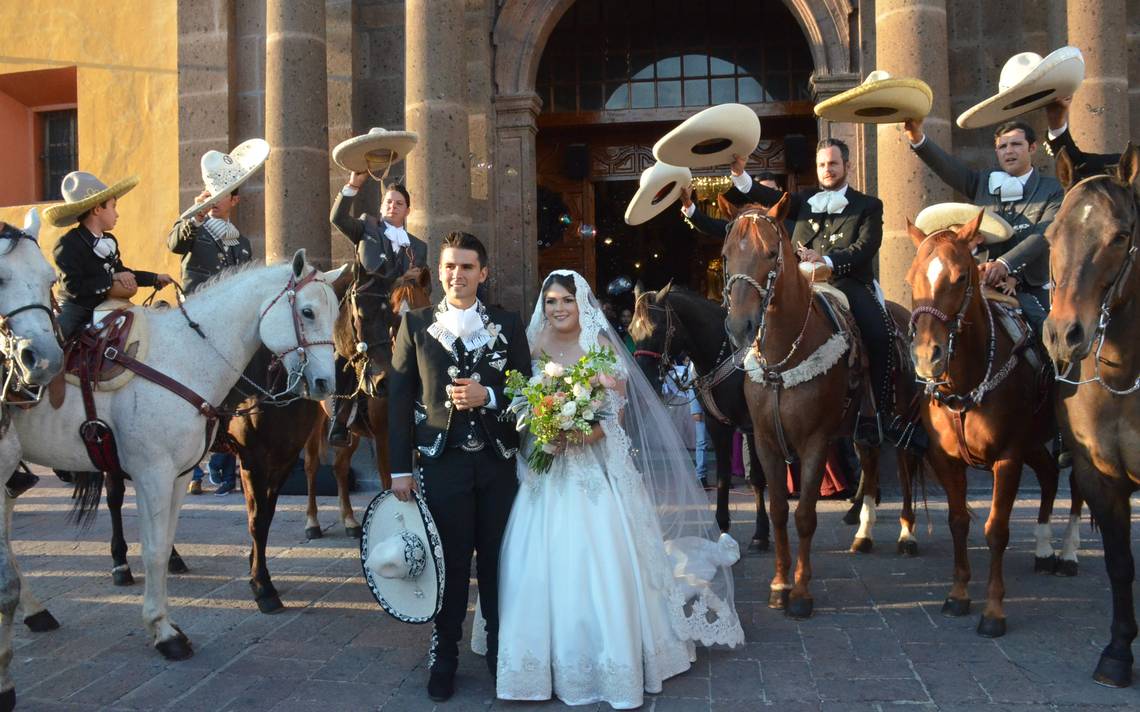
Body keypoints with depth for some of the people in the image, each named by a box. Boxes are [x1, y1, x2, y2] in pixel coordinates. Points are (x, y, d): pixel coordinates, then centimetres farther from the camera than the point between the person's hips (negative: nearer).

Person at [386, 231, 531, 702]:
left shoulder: (507, 324, 7)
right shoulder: (415, 324, 4)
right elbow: (398, 398, 1)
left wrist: (488, 395, -14)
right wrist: (400, 468, -4)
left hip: (498, 462, 1)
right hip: (442, 463, -1)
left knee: (498, 562, 9)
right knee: (449, 565, 5)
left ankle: (500, 650, 26)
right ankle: (444, 659, 20)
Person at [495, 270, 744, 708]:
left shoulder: (602, 348, 0)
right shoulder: (535, 350, 10)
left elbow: (617, 412, -6)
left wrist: (581, 433, -22)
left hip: (595, 471, -3)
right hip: (547, 474, 3)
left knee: (602, 563, -6)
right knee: (544, 566, 1)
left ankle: (615, 664, 6)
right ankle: (552, 661, 14)